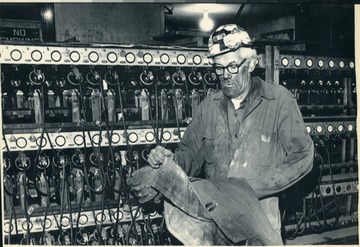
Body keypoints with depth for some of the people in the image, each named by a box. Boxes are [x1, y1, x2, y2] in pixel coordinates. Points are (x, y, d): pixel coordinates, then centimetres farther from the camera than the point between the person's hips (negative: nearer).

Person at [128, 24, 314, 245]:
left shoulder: (279, 100, -2)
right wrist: (170, 162, -13)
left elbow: (302, 156, -7)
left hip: (258, 210, 0)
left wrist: (252, 187, -15)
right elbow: (191, 155, 11)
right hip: (215, 209, 0)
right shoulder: (209, 107, 8)